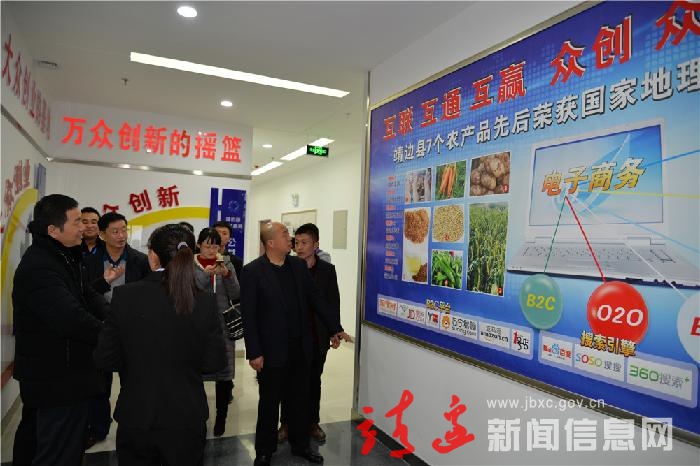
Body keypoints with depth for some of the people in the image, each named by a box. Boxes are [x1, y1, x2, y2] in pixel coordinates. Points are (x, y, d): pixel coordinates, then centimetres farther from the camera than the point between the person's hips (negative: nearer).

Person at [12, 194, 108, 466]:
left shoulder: (63, 257, 9)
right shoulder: (38, 267, -24)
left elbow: (88, 299, 5)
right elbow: (72, 318, -33)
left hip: (54, 373, 10)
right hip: (57, 379, -10)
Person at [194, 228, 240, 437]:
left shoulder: (226, 263, 6)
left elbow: (236, 294, 1)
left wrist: (227, 275, -15)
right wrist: (206, 275, -20)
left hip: (223, 325, 1)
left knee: (224, 371, -2)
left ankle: (221, 417, 13)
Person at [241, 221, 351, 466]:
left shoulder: (299, 265, 3)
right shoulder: (252, 271, -12)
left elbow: (315, 299, 8)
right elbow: (248, 316, -12)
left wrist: (335, 328, 6)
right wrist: (254, 352, -14)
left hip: (300, 347, 5)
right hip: (272, 350, -4)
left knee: (301, 399, 17)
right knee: (269, 402, 12)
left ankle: (300, 444, 36)